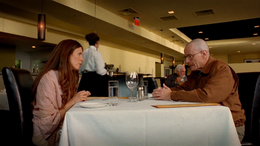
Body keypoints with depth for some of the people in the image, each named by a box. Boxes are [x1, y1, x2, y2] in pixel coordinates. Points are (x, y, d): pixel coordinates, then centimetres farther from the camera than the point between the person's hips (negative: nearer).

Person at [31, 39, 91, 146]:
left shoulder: (69, 77, 9)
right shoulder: (48, 78, -17)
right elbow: (47, 123, -20)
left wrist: (80, 98, -6)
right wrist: (72, 102, -19)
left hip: (63, 129, 7)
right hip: (47, 136, -7)